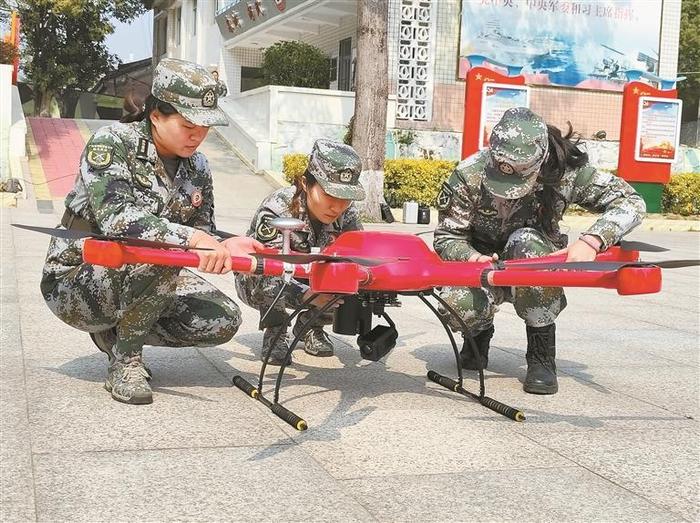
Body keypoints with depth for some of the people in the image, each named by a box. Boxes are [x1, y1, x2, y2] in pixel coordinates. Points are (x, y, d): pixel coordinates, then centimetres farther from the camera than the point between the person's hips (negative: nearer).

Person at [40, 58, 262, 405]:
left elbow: (202, 249, 4)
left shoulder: (197, 169, 2)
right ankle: (124, 361, -14)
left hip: (146, 277, 7)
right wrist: (190, 238, -41)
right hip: (74, 282, -7)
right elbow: (115, 218, -32)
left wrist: (224, 248, -19)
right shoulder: (112, 143, -17)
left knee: (224, 320, -10)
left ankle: (116, 332, 10)